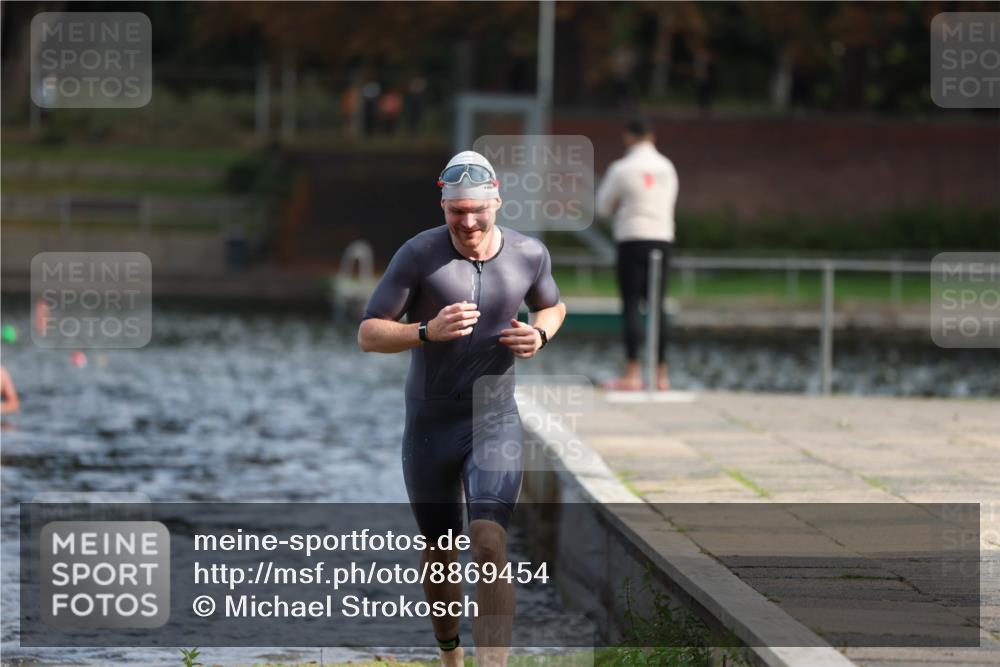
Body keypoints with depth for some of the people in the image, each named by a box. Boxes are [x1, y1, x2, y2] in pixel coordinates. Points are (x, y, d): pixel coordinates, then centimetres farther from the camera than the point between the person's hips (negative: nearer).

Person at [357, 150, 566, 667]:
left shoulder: (528, 254, -3)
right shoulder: (419, 255, -12)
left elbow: (552, 305, 19)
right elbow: (368, 335, -11)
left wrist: (540, 334, -4)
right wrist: (428, 332, -28)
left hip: (495, 424, 0)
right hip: (429, 426, 0)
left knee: (490, 547, -19)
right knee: (439, 554, 13)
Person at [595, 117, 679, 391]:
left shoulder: (622, 168, -6)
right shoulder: (667, 167, 9)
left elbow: (604, 207, 3)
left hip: (633, 238, -5)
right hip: (662, 238, 5)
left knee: (631, 306, -3)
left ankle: (632, 374, -8)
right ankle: (661, 374, 7)